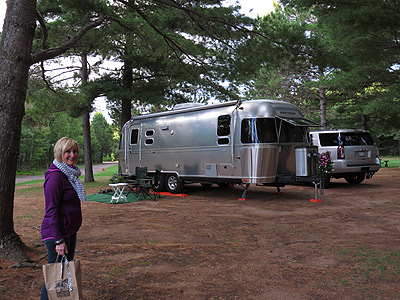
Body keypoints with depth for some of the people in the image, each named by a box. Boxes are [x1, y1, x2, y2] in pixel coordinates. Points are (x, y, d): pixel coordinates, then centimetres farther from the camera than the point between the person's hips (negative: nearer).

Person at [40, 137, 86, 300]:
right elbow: (51, 210, -20)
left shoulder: (70, 173, 10)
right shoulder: (55, 176, -18)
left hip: (70, 231, 9)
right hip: (56, 232, -9)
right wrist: (59, 240, -21)